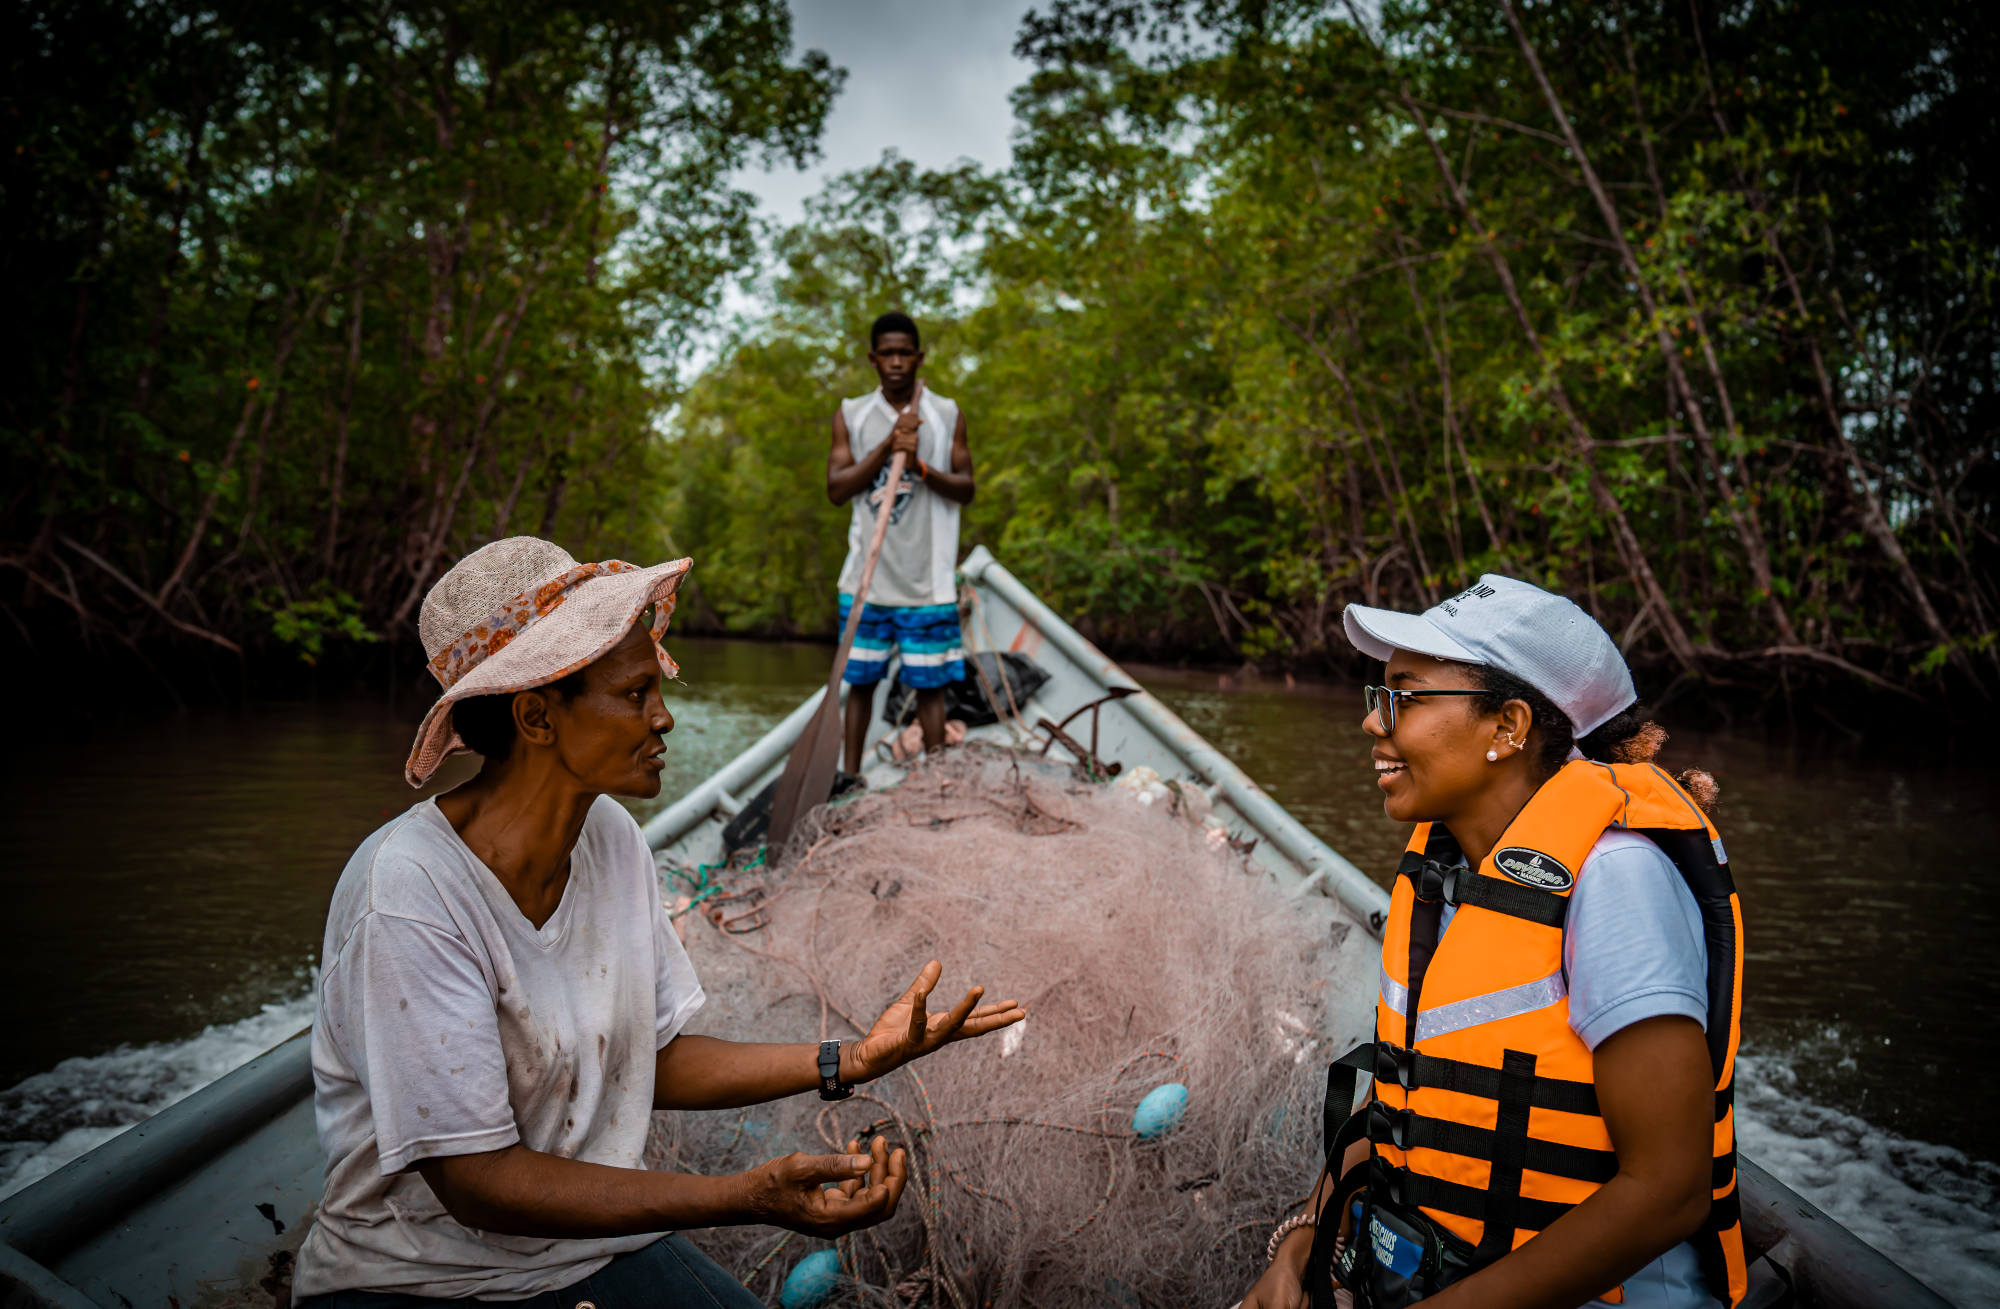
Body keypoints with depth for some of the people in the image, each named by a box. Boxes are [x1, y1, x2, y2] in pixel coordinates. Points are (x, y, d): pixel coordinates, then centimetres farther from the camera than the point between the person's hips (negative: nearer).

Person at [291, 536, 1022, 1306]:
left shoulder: (610, 837, -3)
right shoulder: (409, 894, -24)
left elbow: (651, 1058, 4)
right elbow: (476, 1180, -23)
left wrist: (852, 1061, -5)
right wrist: (749, 1197, -30)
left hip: (596, 1246, 5)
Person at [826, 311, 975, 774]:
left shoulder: (947, 415, 5)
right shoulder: (850, 415, 7)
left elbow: (966, 489, 3)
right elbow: (836, 489, -2)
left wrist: (921, 467, -15)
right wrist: (887, 447, -14)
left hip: (927, 579, -1)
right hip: (867, 576, 1)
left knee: (930, 684, 1)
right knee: (860, 680, 7)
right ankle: (849, 778, 16)